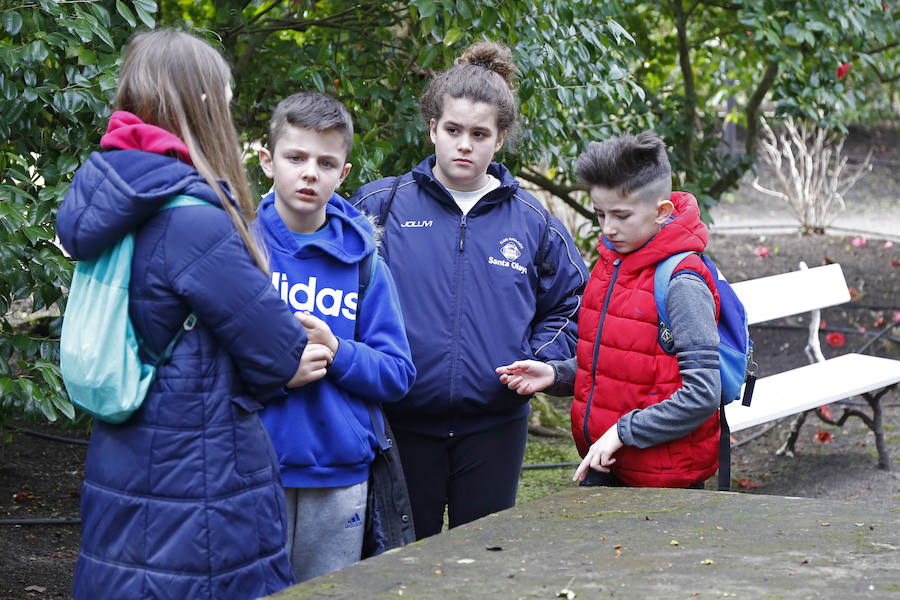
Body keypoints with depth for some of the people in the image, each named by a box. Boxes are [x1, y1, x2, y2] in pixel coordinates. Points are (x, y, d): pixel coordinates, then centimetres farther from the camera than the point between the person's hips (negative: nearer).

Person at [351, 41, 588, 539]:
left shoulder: (532, 221, 6)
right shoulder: (379, 205, 0)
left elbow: (571, 304, 14)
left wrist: (538, 364, -1)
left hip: (494, 427, 1)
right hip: (402, 423, -1)